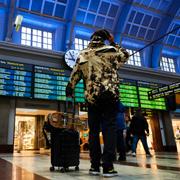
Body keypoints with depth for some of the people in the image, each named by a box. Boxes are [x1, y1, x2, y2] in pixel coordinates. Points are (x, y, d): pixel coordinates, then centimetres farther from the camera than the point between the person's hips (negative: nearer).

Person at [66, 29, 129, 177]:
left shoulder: (82, 55, 10)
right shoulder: (110, 50, 3)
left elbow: (74, 76, 14)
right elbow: (125, 56, 21)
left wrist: (69, 90, 28)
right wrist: (114, 44, 27)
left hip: (92, 96, 3)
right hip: (110, 94, -2)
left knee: (93, 130, 7)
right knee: (109, 128, -3)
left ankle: (95, 166, 9)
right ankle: (108, 167, -7)